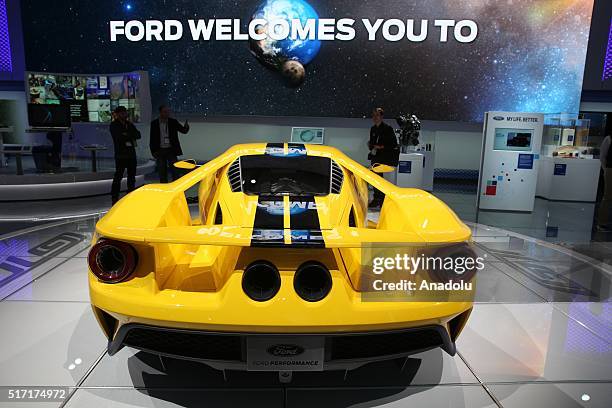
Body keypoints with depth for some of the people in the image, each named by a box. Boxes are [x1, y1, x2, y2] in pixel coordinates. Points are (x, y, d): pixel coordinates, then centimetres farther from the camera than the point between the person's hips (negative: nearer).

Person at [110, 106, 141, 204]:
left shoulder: (129, 124, 16)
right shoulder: (114, 125, 1)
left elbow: (138, 135, 3)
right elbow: (118, 137, -14)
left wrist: (127, 135, -10)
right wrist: (131, 136, -4)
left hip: (131, 153, 6)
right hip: (120, 154, -6)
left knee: (132, 175, 10)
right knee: (118, 175, -7)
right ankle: (115, 197, -3)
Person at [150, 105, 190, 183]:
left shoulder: (173, 122, 2)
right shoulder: (154, 123, 2)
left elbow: (184, 131, 0)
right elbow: (152, 138, 5)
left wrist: (186, 126, -23)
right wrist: (153, 151, -1)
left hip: (171, 150, -1)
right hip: (160, 151, 1)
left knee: (175, 170, -3)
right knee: (162, 173, 7)